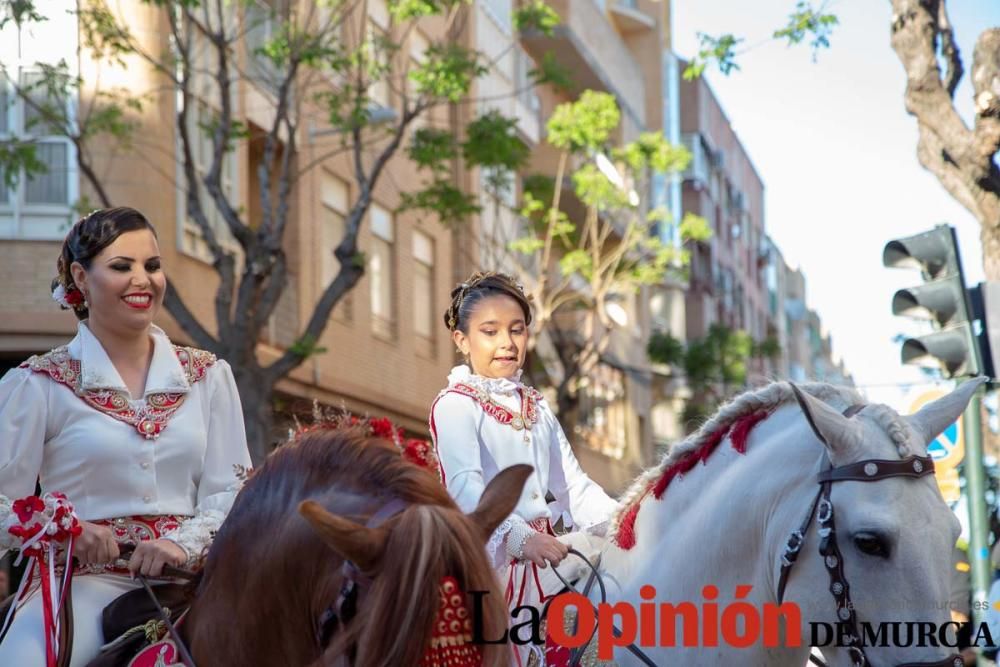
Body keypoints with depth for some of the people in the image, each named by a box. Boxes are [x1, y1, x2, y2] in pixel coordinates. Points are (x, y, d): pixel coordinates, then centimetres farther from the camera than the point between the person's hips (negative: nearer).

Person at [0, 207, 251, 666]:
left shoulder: (209, 376, 13)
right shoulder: (38, 385, 5)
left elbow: (231, 489, 7)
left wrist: (185, 542, -12)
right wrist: (67, 529, -16)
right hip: (85, 578, -3)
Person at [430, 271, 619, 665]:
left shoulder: (537, 408, 19)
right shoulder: (455, 405, -4)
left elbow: (573, 484, 14)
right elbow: (465, 487, -19)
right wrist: (520, 538, -35)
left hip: (546, 553, 7)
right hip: (490, 557, -7)